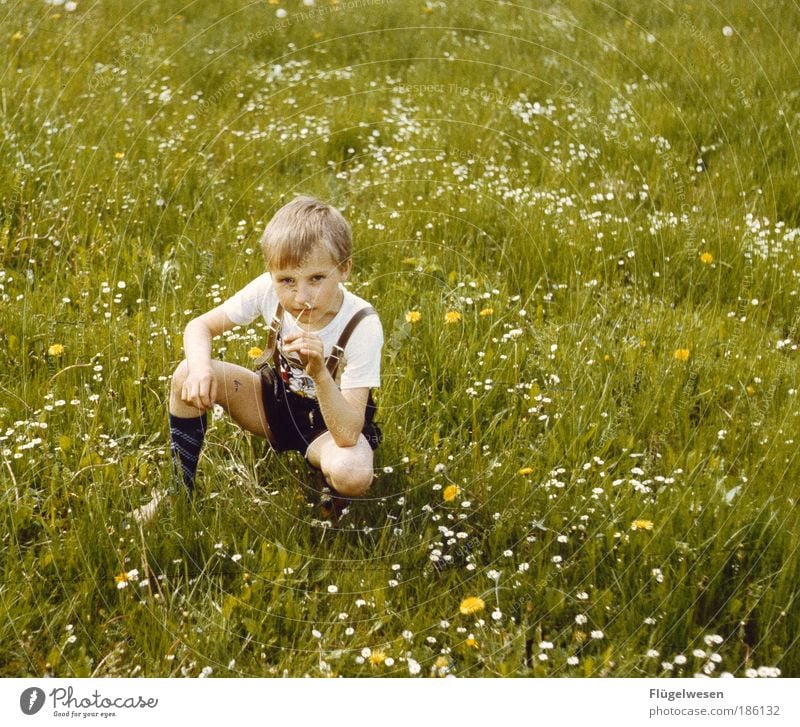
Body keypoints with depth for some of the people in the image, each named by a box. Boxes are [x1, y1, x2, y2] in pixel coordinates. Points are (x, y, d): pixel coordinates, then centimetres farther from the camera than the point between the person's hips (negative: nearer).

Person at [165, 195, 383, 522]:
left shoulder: (362, 327, -31)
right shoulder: (270, 289, -20)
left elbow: (347, 436, -35)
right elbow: (199, 326, -9)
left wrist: (320, 374, -51)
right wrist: (201, 369, -31)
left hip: (330, 423, -4)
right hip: (275, 400, 4)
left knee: (352, 473, -38)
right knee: (187, 376, -18)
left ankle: (330, 507, 1)